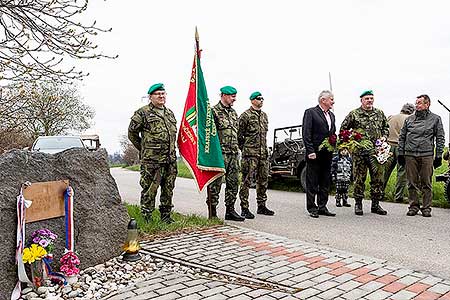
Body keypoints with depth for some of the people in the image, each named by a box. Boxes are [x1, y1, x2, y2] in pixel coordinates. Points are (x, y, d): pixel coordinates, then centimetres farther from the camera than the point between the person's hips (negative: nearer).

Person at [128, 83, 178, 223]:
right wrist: (144, 149, 5)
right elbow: (132, 133, 1)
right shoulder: (142, 113, -3)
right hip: (151, 160, -6)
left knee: (168, 189, 12)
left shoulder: (170, 113, 17)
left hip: (171, 159, 6)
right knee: (150, 189, -2)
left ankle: (165, 215, 24)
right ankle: (146, 218, 9)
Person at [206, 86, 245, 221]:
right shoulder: (214, 111, -7)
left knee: (233, 182, 10)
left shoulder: (233, 112, 19)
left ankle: (230, 210, 20)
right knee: (215, 184, -2)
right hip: (220, 154, -8)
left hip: (233, 154, 8)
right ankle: (212, 212, 7)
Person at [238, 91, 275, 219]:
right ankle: (244, 208, 3)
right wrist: (245, 149, -3)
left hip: (263, 153, 7)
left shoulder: (264, 115, 17)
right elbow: (239, 134, -5)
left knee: (263, 180, 11)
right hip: (250, 154, -7)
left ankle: (261, 206, 22)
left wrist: (264, 148, 17)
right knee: (246, 181, -4)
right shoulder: (245, 115, -5)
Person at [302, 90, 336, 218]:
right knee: (312, 183, 0)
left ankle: (322, 207, 19)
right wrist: (310, 151, -17)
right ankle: (312, 208, 8)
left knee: (325, 182, 11)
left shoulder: (331, 115, 18)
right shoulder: (310, 112, -4)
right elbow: (306, 134, -11)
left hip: (327, 154, 7)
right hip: (315, 154, -7)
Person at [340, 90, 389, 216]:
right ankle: (358, 203, 13)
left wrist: (383, 137, 8)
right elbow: (343, 129, 7)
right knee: (359, 178, 1)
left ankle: (375, 204, 15)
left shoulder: (380, 113, 13)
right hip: (359, 151, -3)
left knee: (378, 177, 3)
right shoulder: (354, 114, 1)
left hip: (376, 150, 3)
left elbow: (386, 127, 25)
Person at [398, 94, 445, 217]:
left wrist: (438, 156, 0)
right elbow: (402, 137, 14)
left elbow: (440, 138, 7)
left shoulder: (435, 119, 8)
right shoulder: (409, 119, 13)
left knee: (426, 183, 2)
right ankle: (414, 206, 14)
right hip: (410, 155, 2)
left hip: (427, 155, -2)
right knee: (412, 183, 5)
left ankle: (426, 207, 11)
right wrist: (400, 154, 8)